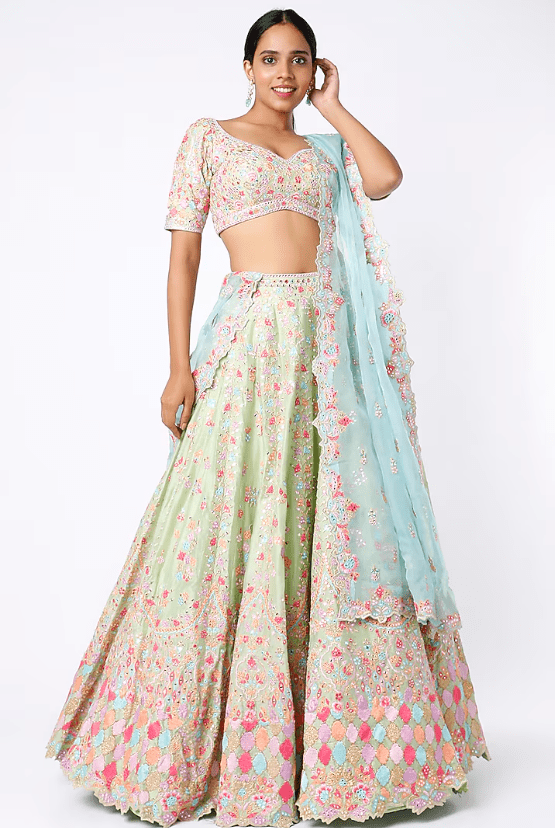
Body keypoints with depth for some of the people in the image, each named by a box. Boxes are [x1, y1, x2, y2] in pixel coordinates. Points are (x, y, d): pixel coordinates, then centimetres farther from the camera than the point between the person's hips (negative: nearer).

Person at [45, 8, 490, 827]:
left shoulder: (324, 151, 21)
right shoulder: (209, 138, 11)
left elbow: (387, 178, 1)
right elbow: (183, 252, 3)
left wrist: (333, 108, 12)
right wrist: (180, 364, -7)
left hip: (332, 344, 4)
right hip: (255, 340, -4)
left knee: (340, 531, 3)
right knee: (236, 528, -4)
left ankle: (330, 739, 16)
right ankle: (193, 748, 11)